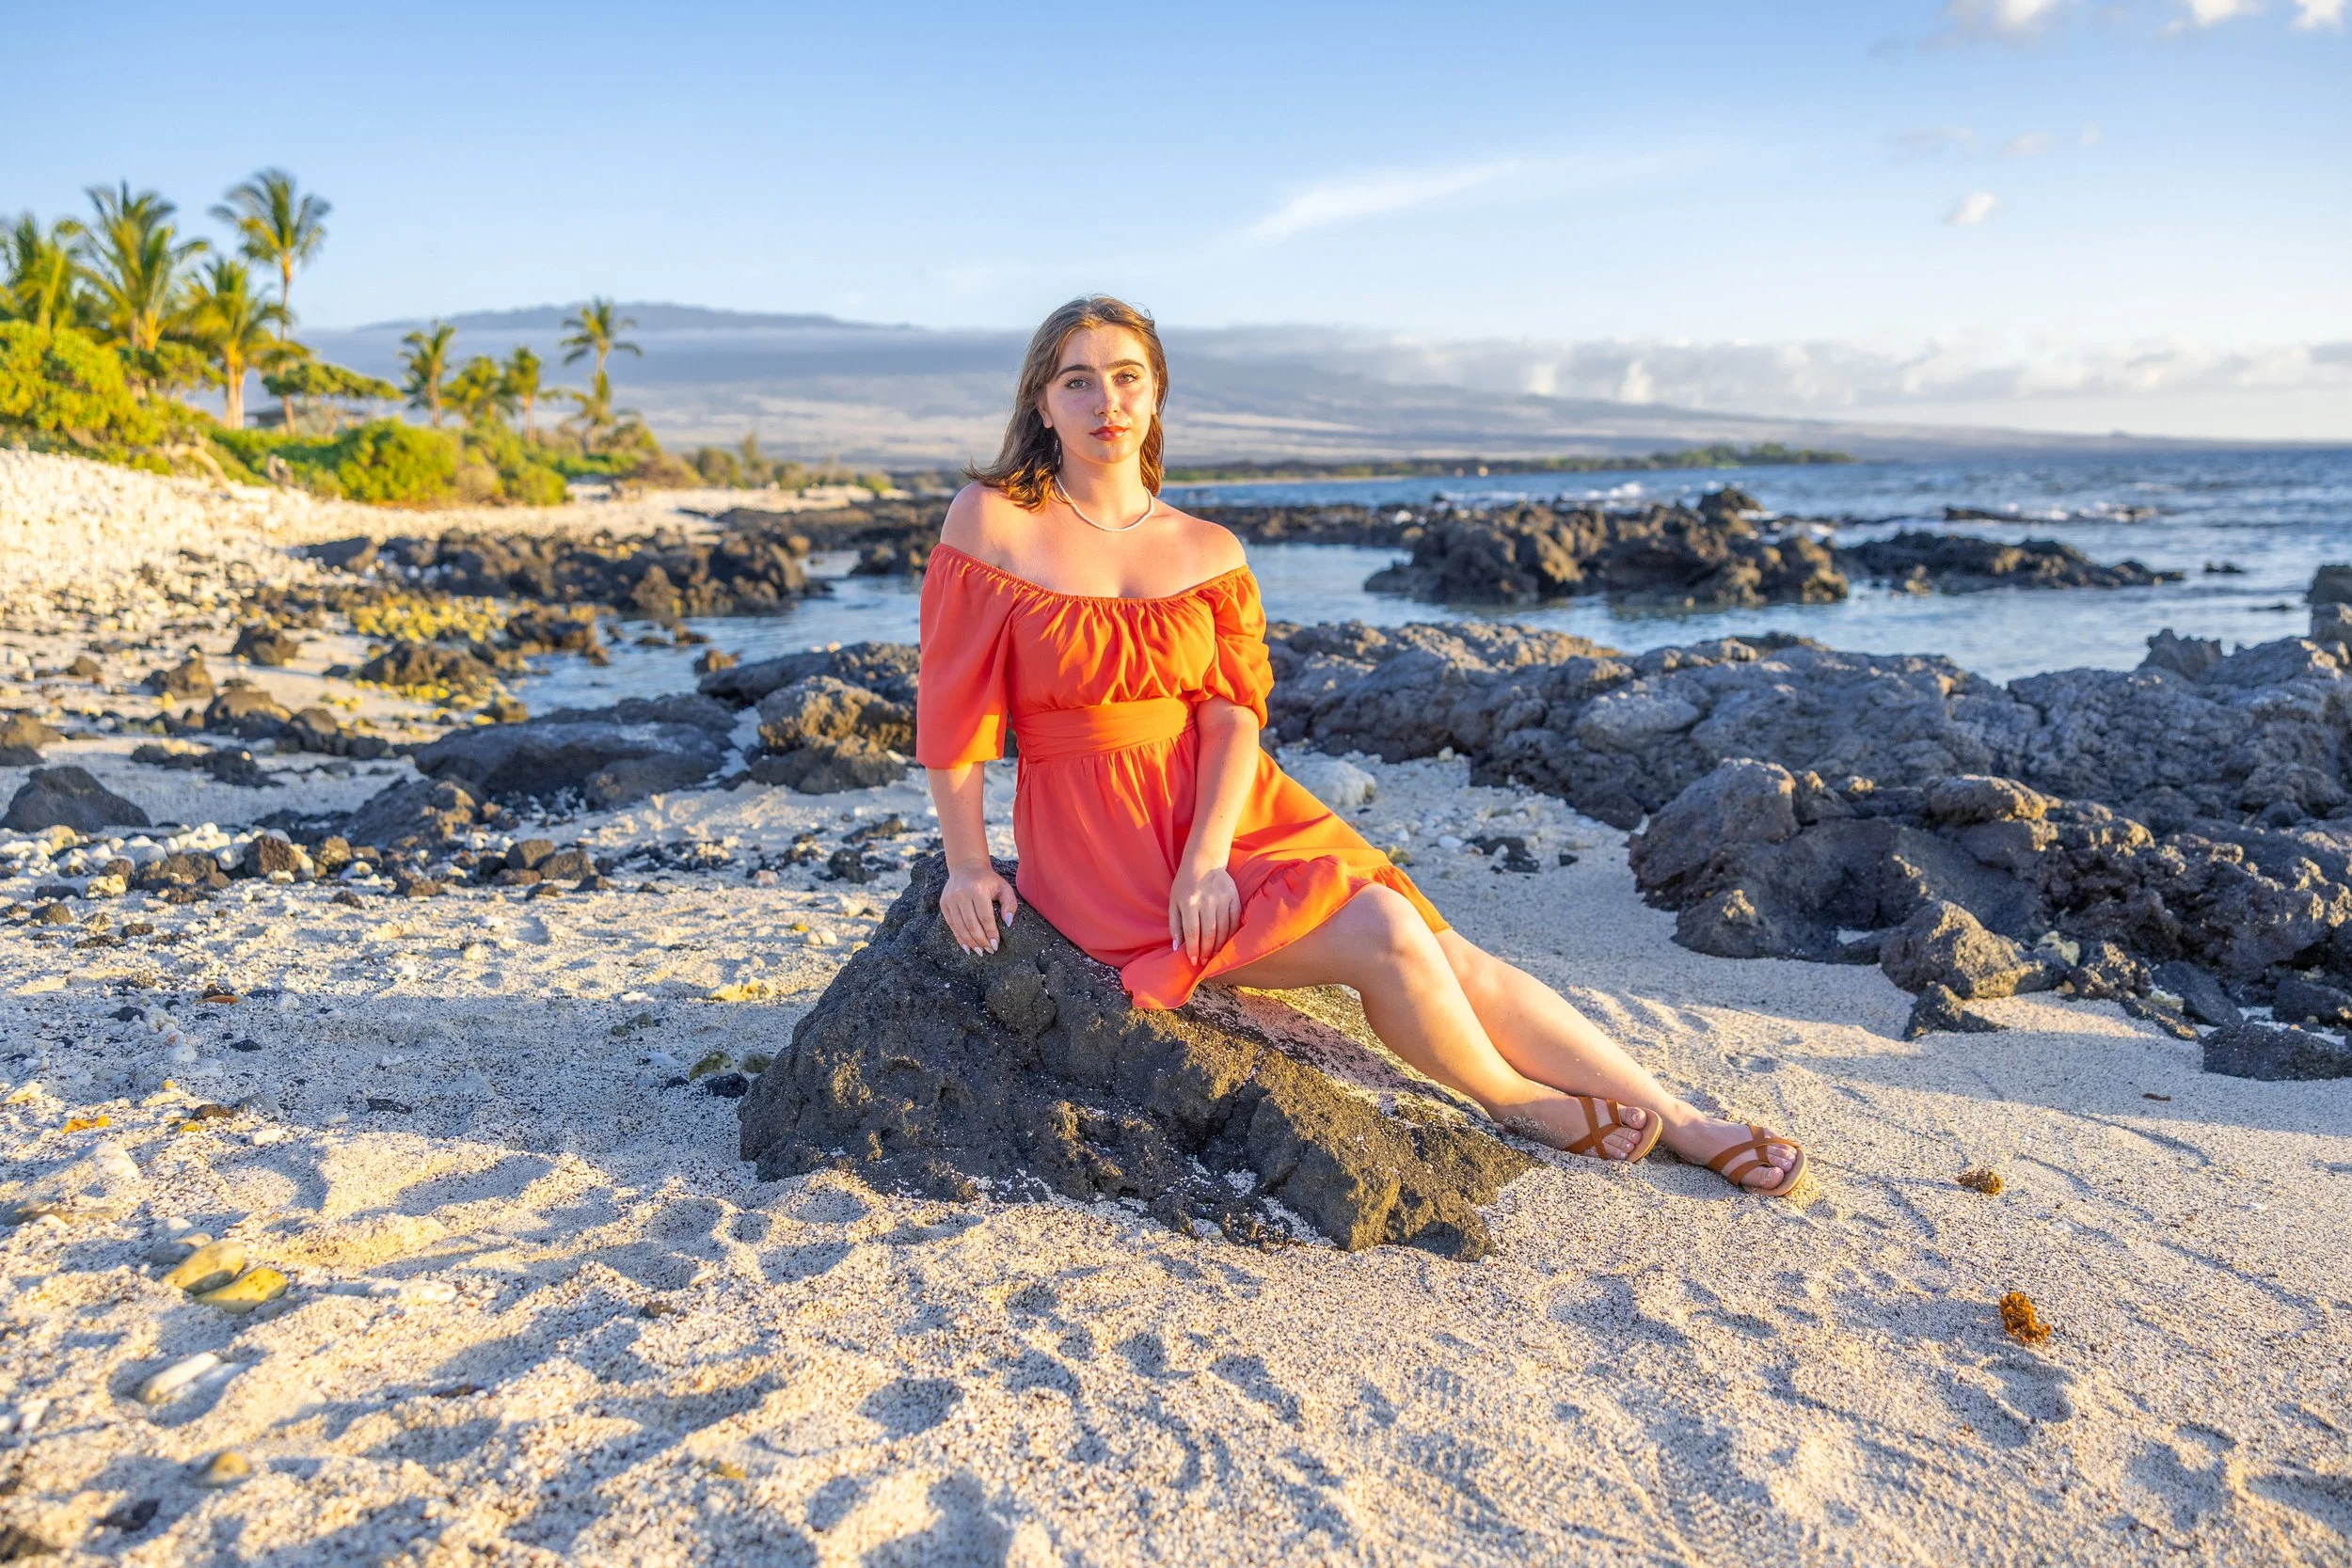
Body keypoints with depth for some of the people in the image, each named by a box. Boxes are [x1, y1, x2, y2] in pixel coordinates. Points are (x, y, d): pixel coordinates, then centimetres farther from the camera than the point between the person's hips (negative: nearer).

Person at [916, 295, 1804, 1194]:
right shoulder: (992, 521, -6)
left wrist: (1205, 859, -19)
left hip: (1225, 810, 4)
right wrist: (967, 866, -6)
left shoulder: (1207, 550, 4)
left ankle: (1683, 1125, 7)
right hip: (1094, 841, -4)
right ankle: (1515, 1100, 8)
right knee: (1384, 935, -20)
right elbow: (953, 704, -4)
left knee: (1447, 952, -6)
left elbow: (1232, 717, -4)